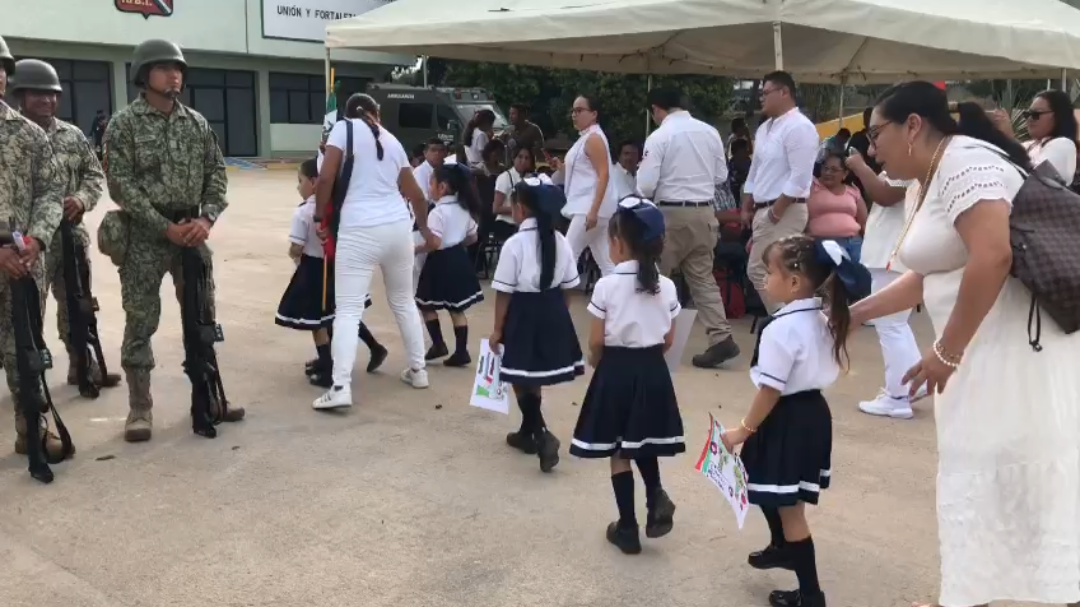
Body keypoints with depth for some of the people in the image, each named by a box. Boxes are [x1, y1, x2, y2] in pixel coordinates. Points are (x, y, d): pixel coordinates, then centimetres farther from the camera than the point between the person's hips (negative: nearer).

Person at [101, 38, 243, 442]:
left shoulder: (198, 123, 8)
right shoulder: (123, 124, -4)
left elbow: (216, 174, 7)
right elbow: (121, 184, -10)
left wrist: (206, 218, -10)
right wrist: (165, 227, -16)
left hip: (191, 232, 4)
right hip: (144, 235, -4)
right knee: (140, 324, 1)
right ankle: (140, 409, 12)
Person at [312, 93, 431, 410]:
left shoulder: (344, 128, 1)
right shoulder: (392, 140, 15)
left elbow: (326, 177, -9)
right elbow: (417, 194, 20)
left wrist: (320, 217, 4)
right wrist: (424, 228, 36)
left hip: (359, 231, -4)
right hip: (398, 227, 5)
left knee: (348, 310, -4)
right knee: (404, 301, 21)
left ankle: (341, 387, -13)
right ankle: (418, 370, 28)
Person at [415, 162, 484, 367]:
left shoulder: (437, 212, -17)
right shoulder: (464, 209, 8)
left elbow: (434, 243, -24)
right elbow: (472, 238, 14)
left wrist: (415, 249, -10)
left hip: (440, 262, -7)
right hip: (458, 259, 7)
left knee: (427, 306, 10)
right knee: (457, 309, 10)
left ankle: (438, 344, 8)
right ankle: (461, 352, 9)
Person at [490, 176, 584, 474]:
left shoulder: (514, 244, -14)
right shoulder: (560, 241, 1)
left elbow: (504, 291, -11)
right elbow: (568, 284, 5)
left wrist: (497, 328, -3)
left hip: (524, 313, -6)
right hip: (553, 312, 6)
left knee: (521, 378, 2)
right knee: (533, 377, 18)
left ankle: (542, 434, -13)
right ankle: (527, 432, 30)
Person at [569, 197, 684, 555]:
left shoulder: (607, 286, -14)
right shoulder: (666, 286, -2)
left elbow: (596, 342, -9)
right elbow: (668, 340, 4)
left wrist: (596, 363, 12)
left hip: (617, 370, -4)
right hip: (652, 371, 4)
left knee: (618, 451, 9)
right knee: (643, 443, 24)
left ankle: (627, 527, 16)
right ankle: (656, 498, 4)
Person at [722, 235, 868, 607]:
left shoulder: (782, 328, -23)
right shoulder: (820, 320, 6)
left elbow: (771, 391, -22)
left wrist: (743, 431, -12)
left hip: (788, 421, -10)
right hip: (812, 413, 10)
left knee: (790, 508, 2)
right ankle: (783, 548, 51)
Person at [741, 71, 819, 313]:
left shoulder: (799, 127, -14)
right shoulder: (765, 128, 15)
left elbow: (800, 177, -21)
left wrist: (776, 210, -19)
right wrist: (747, 208, 16)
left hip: (785, 212, -10)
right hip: (763, 211, 10)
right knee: (757, 271, 11)